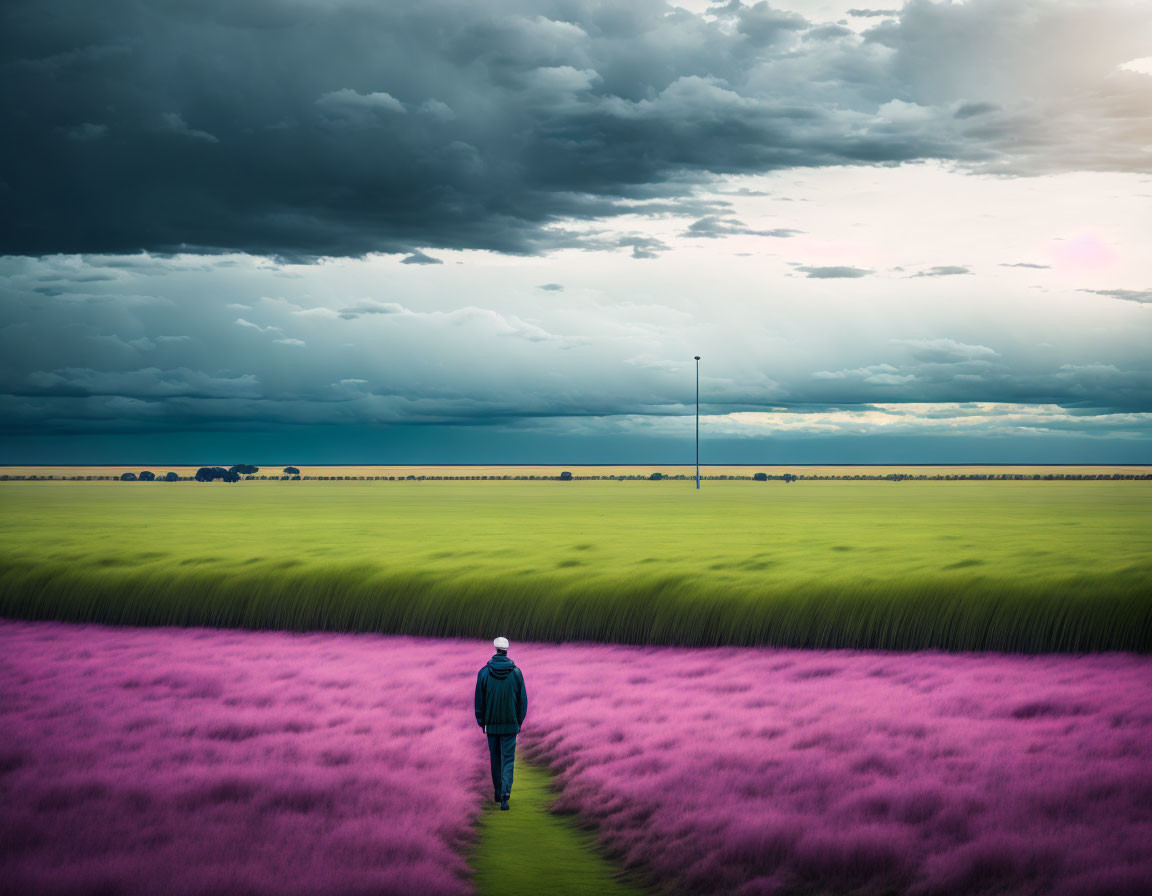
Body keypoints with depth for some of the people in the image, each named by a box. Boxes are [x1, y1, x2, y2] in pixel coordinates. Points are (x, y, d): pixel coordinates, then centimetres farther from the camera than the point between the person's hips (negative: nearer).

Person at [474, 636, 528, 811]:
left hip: (491, 724, 1)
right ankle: (505, 793, -18)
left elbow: (479, 700, 0)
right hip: (510, 724, -1)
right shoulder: (516, 672, -5)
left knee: (495, 759, 15)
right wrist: (519, 721, 12)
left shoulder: (484, 673, -6)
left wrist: (481, 722, 11)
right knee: (508, 759, 1)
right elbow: (523, 700, 1)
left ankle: (498, 794, 25)